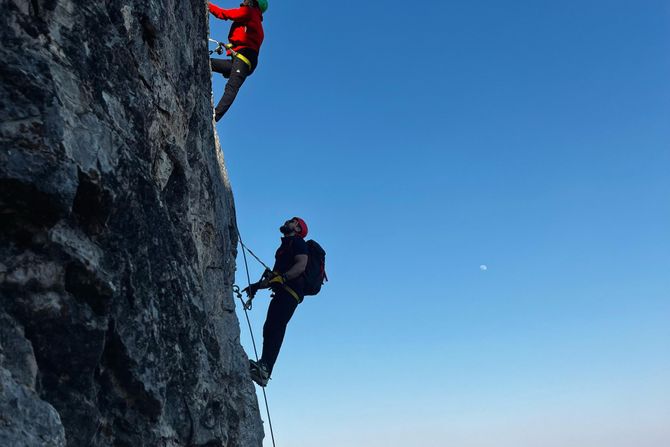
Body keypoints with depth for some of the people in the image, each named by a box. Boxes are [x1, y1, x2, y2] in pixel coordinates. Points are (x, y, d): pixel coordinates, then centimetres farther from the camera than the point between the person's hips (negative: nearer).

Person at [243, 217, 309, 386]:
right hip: (283, 292, 10)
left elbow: (301, 265, -13)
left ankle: (264, 367, -39)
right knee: (269, 328, -2)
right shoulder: (285, 246, 33)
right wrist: (258, 286, 24)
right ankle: (263, 371, -9)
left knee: (276, 325, -25)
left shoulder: (298, 242, 5)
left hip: (291, 290, -10)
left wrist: (282, 277, -25)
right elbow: (274, 277, 34)